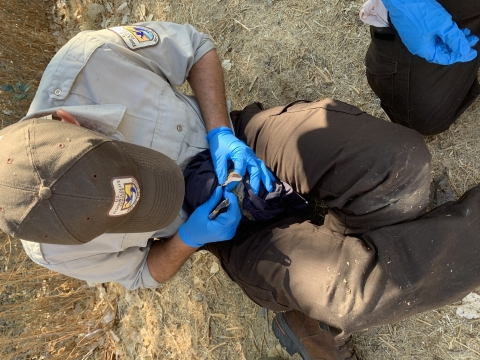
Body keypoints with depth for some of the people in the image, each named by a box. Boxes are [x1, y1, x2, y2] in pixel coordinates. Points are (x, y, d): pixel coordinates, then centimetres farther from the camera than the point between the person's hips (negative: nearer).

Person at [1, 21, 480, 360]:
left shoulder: (92, 59, -26)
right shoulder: (53, 246, -19)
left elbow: (194, 46, -9)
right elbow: (141, 272, -2)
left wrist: (221, 134, -20)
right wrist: (186, 240, -21)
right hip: (223, 223, -1)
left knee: (400, 160, -20)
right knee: (356, 289, -24)